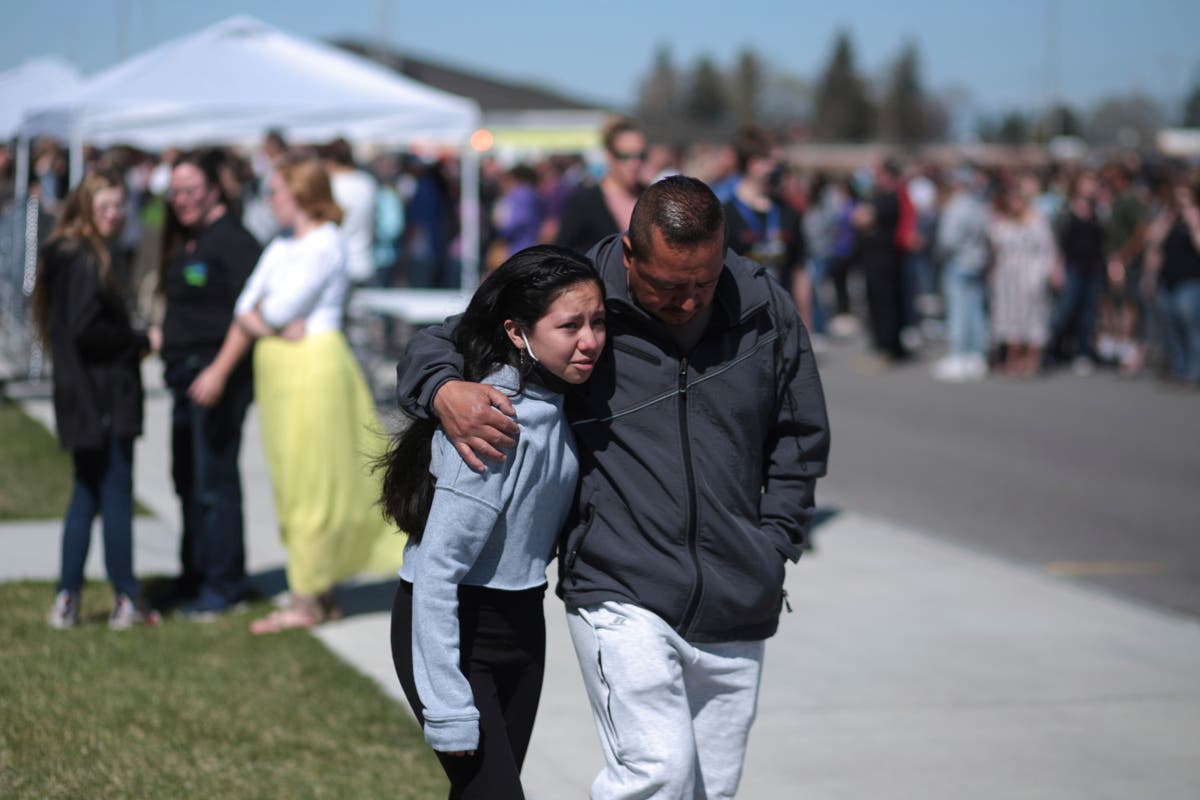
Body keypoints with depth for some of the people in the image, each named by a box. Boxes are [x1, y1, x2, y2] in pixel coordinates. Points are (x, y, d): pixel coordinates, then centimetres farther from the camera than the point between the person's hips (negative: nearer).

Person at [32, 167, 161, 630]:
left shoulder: (69, 256, 13)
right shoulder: (86, 261, -16)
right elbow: (85, 330, -23)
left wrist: (133, 341, 7)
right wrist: (141, 342, -11)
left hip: (83, 398, 10)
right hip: (100, 397, -10)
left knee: (87, 496, 14)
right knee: (116, 495, 0)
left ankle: (67, 600, 15)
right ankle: (126, 601, 7)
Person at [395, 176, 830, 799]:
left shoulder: (766, 311, 2)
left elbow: (801, 439, 16)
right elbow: (437, 343, 0)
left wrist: (771, 547, 6)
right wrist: (444, 391, -24)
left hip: (735, 612, 4)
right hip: (622, 595, -4)